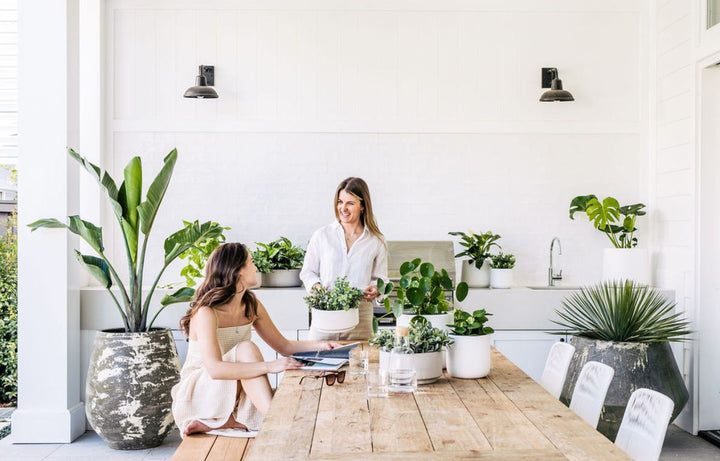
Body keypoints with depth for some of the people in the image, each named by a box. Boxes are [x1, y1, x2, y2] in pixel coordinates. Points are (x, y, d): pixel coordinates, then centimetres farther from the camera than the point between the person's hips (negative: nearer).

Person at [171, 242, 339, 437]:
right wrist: (269, 366, -41)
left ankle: (213, 424, -17)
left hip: (235, 393, 6)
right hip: (198, 393, -6)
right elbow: (215, 369, -35)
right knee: (246, 348, -32)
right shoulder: (206, 313, -21)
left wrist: (320, 345, -7)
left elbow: (283, 345, 10)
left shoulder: (252, 306, 3)